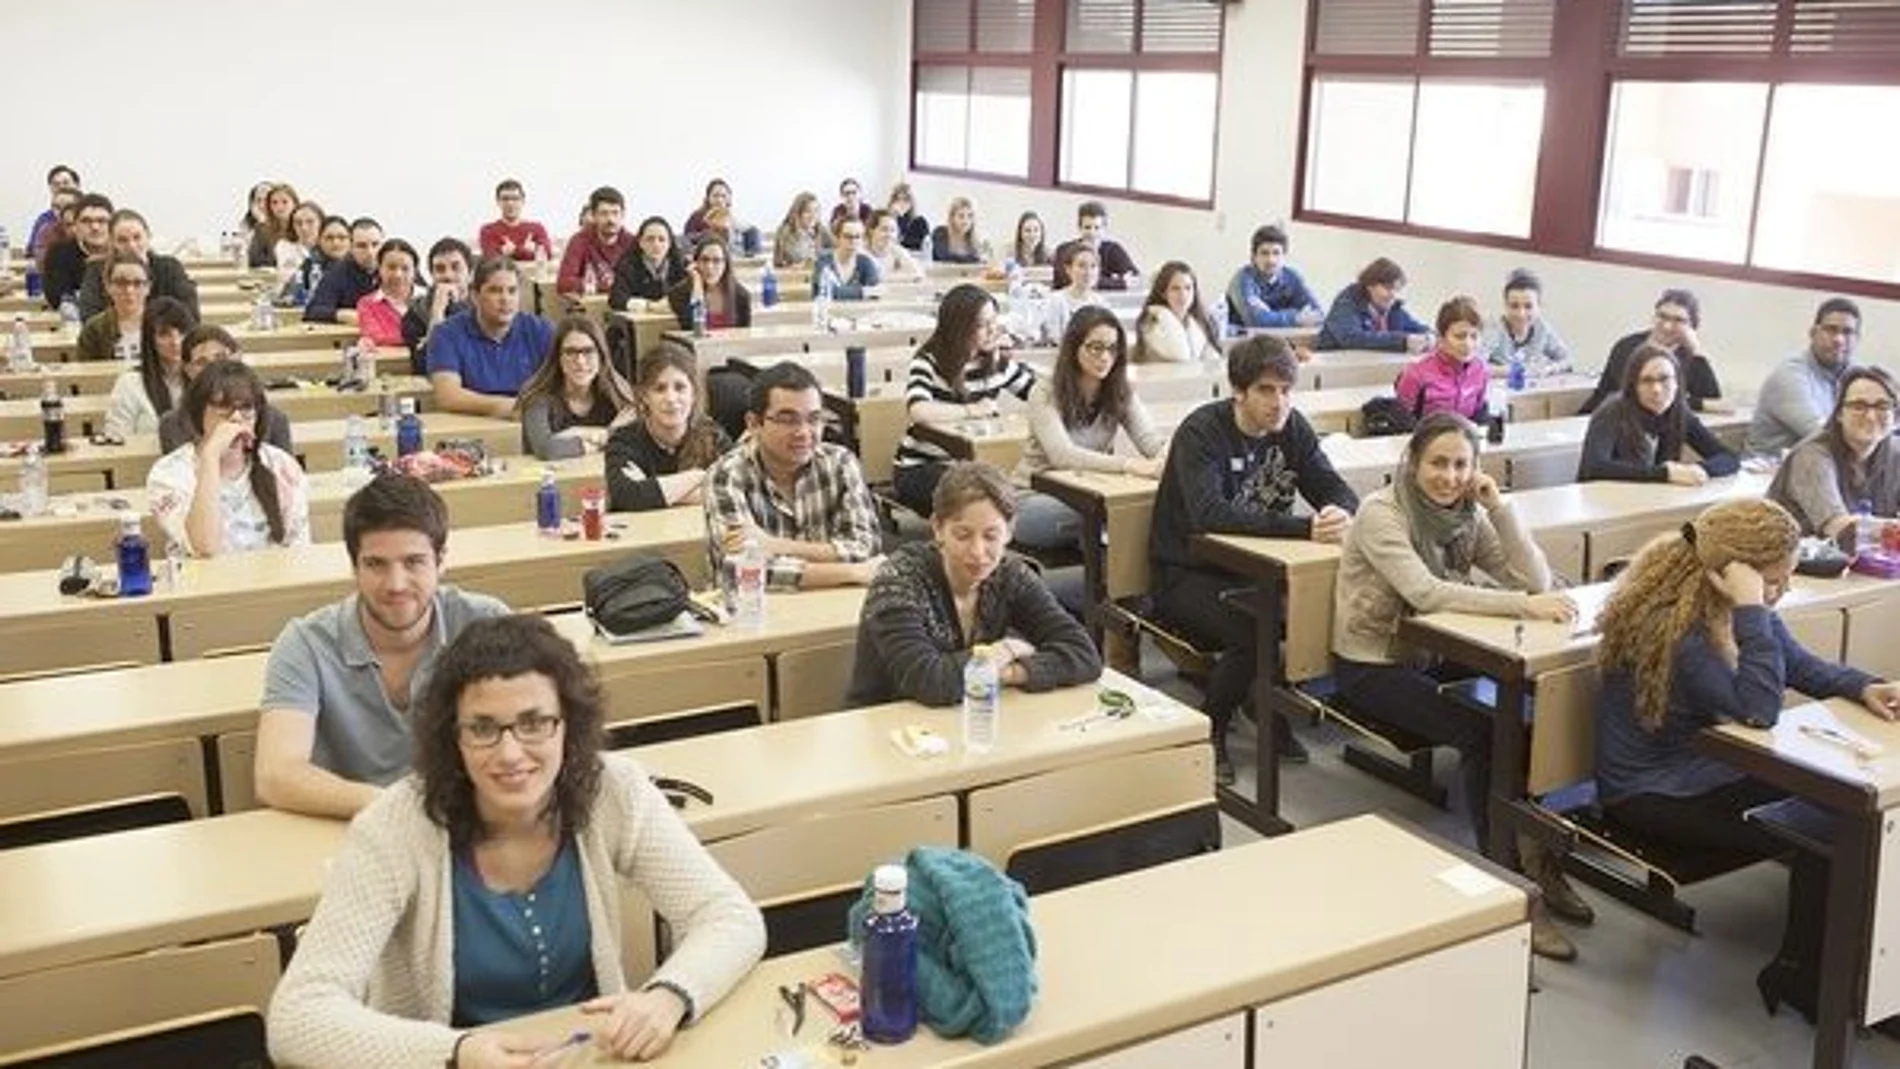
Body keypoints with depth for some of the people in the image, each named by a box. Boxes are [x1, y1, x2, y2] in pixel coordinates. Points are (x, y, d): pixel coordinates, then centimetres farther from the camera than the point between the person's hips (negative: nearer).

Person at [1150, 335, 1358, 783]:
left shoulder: (1291, 427, 1)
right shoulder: (1202, 431, -19)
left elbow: (1337, 490, -1)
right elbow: (1209, 514, -34)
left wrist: (1341, 515, -28)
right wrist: (1303, 527, -40)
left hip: (1252, 567, 6)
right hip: (1186, 574, -6)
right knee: (1254, 630, -31)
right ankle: (1207, 735, -4)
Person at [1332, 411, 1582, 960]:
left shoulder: (1467, 513, 3)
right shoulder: (1381, 513, -16)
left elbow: (1536, 579, -5)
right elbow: (1425, 592, -30)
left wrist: (1499, 505, -13)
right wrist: (1523, 605, -36)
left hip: (1435, 655, 6)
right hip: (1372, 664, -6)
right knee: (1480, 731, -26)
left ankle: (1538, 857, -5)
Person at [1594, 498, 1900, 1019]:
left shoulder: (1730, 608, 0)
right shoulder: (1672, 625, -27)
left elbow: (1800, 664, 12)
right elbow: (1758, 708, -32)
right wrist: (1750, 610, -34)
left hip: (1709, 768, 9)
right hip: (1652, 795, -9)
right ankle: (1803, 976, 3)